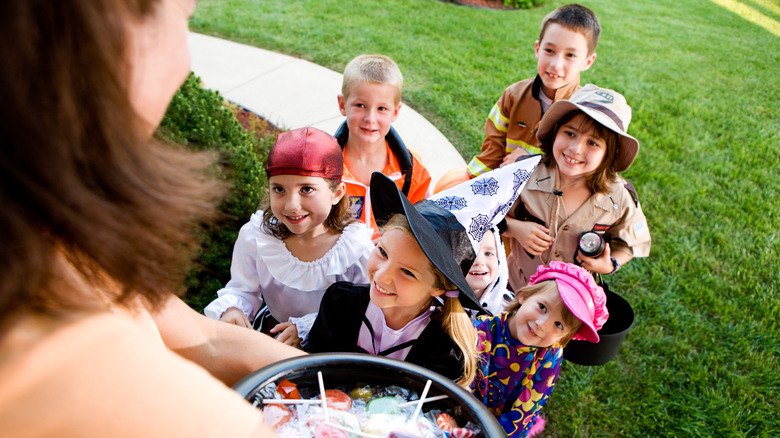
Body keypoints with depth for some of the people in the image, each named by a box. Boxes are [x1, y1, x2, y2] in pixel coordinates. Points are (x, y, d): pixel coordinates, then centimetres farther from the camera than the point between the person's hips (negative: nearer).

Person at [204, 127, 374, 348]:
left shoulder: (358, 247, -23)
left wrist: (307, 328, -27)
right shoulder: (255, 235, -16)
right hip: (272, 329, 2)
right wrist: (231, 309, -26)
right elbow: (243, 289, -2)